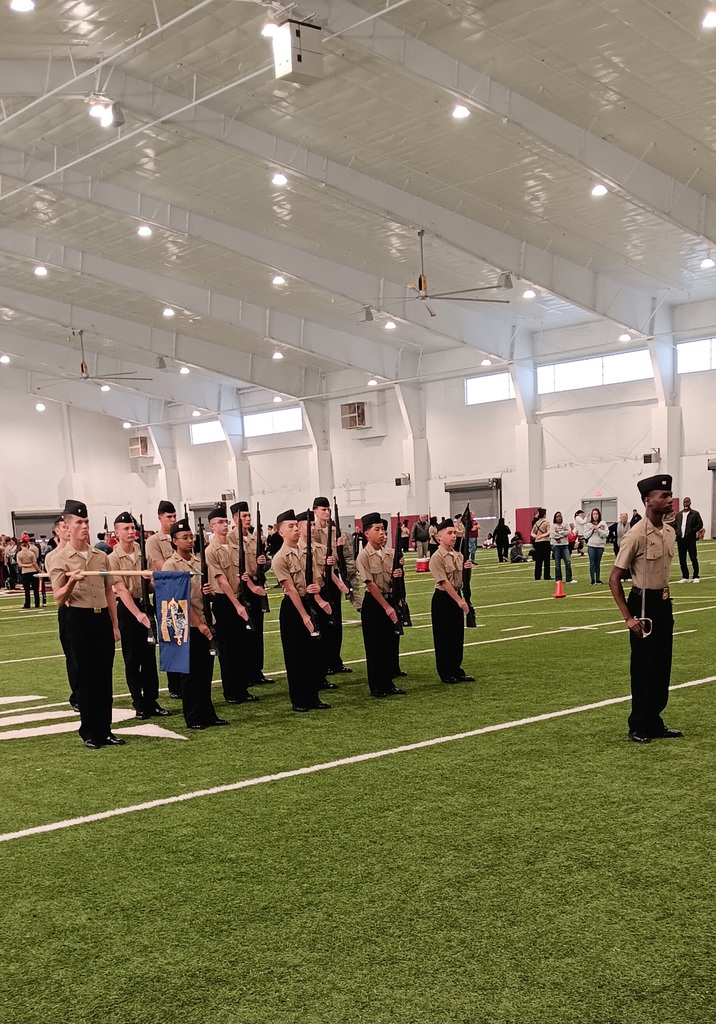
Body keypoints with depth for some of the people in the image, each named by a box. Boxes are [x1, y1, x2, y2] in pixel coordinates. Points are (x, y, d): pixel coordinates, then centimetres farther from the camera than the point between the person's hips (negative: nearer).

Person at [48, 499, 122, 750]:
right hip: (79, 619, -5)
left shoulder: (101, 556, 9)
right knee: (85, 677, 1)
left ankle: (105, 729, 17)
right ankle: (89, 732, 12)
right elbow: (58, 599, -9)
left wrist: (114, 624, 13)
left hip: (102, 617, 5)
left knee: (105, 675, 8)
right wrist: (71, 582, -28)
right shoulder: (60, 559, -5)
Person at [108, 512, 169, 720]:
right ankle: (139, 705, 10)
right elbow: (121, 589, -17)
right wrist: (137, 614, -26)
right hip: (127, 609, -4)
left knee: (150, 656, 8)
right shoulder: (113, 558, -11)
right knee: (132, 659, 3)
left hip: (146, 605, 4)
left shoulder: (143, 552, 2)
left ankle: (152, 701, 16)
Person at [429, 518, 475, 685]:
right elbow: (444, 582, -20)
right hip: (443, 598, -7)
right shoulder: (437, 557, -15)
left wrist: (467, 569, -5)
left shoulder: (458, 555, 7)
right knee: (443, 637, 2)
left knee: (458, 635, 12)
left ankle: (456, 670, 22)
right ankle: (446, 673, 10)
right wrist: (459, 601, -22)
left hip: (457, 596, 7)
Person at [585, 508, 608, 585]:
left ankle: (598, 579, 16)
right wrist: (592, 530, -11)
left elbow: (606, 533, -6)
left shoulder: (603, 523, 2)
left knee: (598, 563, 9)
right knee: (592, 563, -4)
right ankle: (592, 580, -1)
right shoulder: (588, 524, 2)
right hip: (591, 546, -1)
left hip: (600, 546, 1)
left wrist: (598, 529, -14)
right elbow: (586, 535, 0)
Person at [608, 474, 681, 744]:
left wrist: (666, 603, 14)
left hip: (664, 603, 7)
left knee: (662, 667, 13)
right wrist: (629, 618, -17)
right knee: (644, 668, 2)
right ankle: (638, 728, 16)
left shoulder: (670, 532, 5)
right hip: (644, 604, -7)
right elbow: (614, 579, -16)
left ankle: (654, 723, 26)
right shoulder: (637, 536, -18)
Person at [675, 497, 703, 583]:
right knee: (682, 559, 5)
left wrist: (692, 532, -10)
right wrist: (677, 532, 1)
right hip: (680, 539, 4)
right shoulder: (678, 514, 14)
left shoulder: (695, 514, 1)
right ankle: (685, 577, 13)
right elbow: (674, 525, 18)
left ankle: (696, 577, 5)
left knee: (694, 558, -3)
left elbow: (700, 524, -4)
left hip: (690, 539, -4)